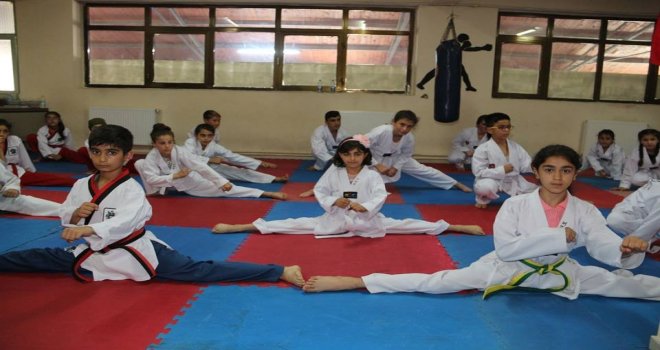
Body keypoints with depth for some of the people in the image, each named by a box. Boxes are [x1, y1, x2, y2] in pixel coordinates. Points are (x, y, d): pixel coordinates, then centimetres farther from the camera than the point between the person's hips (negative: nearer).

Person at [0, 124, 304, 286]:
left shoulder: (131, 189, -17)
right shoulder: (81, 186, 2)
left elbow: (125, 222, -33)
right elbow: (65, 220, 10)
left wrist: (88, 229, -48)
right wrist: (76, 215, -13)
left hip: (140, 253, -7)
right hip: (96, 254, 7)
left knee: (200, 271, -20)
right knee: (40, 258, 13)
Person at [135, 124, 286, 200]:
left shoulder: (181, 152, -27)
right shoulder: (152, 156, -22)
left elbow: (201, 167, -34)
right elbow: (151, 178, -29)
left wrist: (222, 182, -42)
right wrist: (174, 176, -40)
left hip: (191, 182, -2)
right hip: (167, 184, 2)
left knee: (220, 189, -19)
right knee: (140, 163, -16)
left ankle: (266, 193, -24)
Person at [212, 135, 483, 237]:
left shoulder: (371, 176, -9)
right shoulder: (333, 172, -4)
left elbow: (380, 196, -18)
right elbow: (319, 191, -1)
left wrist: (363, 207, -34)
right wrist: (334, 202, -18)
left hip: (368, 220, 0)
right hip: (335, 219, 0)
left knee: (402, 225, -6)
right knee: (298, 224, -11)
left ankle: (453, 227, -1)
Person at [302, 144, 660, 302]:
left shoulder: (585, 211, -8)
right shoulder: (515, 204, -17)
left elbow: (604, 246, -16)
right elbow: (506, 246, -26)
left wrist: (627, 249, -39)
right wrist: (559, 236, -29)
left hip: (559, 273, 4)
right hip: (507, 268, -4)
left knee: (620, 284, 9)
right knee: (437, 282, -18)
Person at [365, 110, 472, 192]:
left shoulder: (409, 138, -23)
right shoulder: (380, 132, -40)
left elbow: (406, 154, -1)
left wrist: (395, 167, -14)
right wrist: (377, 165, -33)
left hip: (393, 159, 4)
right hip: (373, 159, -4)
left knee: (421, 169, 8)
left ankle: (456, 184, 21)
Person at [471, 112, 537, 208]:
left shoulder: (516, 147, 3)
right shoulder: (482, 149, -14)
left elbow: (527, 165, -1)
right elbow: (479, 172, -20)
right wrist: (502, 170, -25)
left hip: (514, 180, 5)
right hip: (492, 180, -5)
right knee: (485, 187, -39)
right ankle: (483, 200, 0)